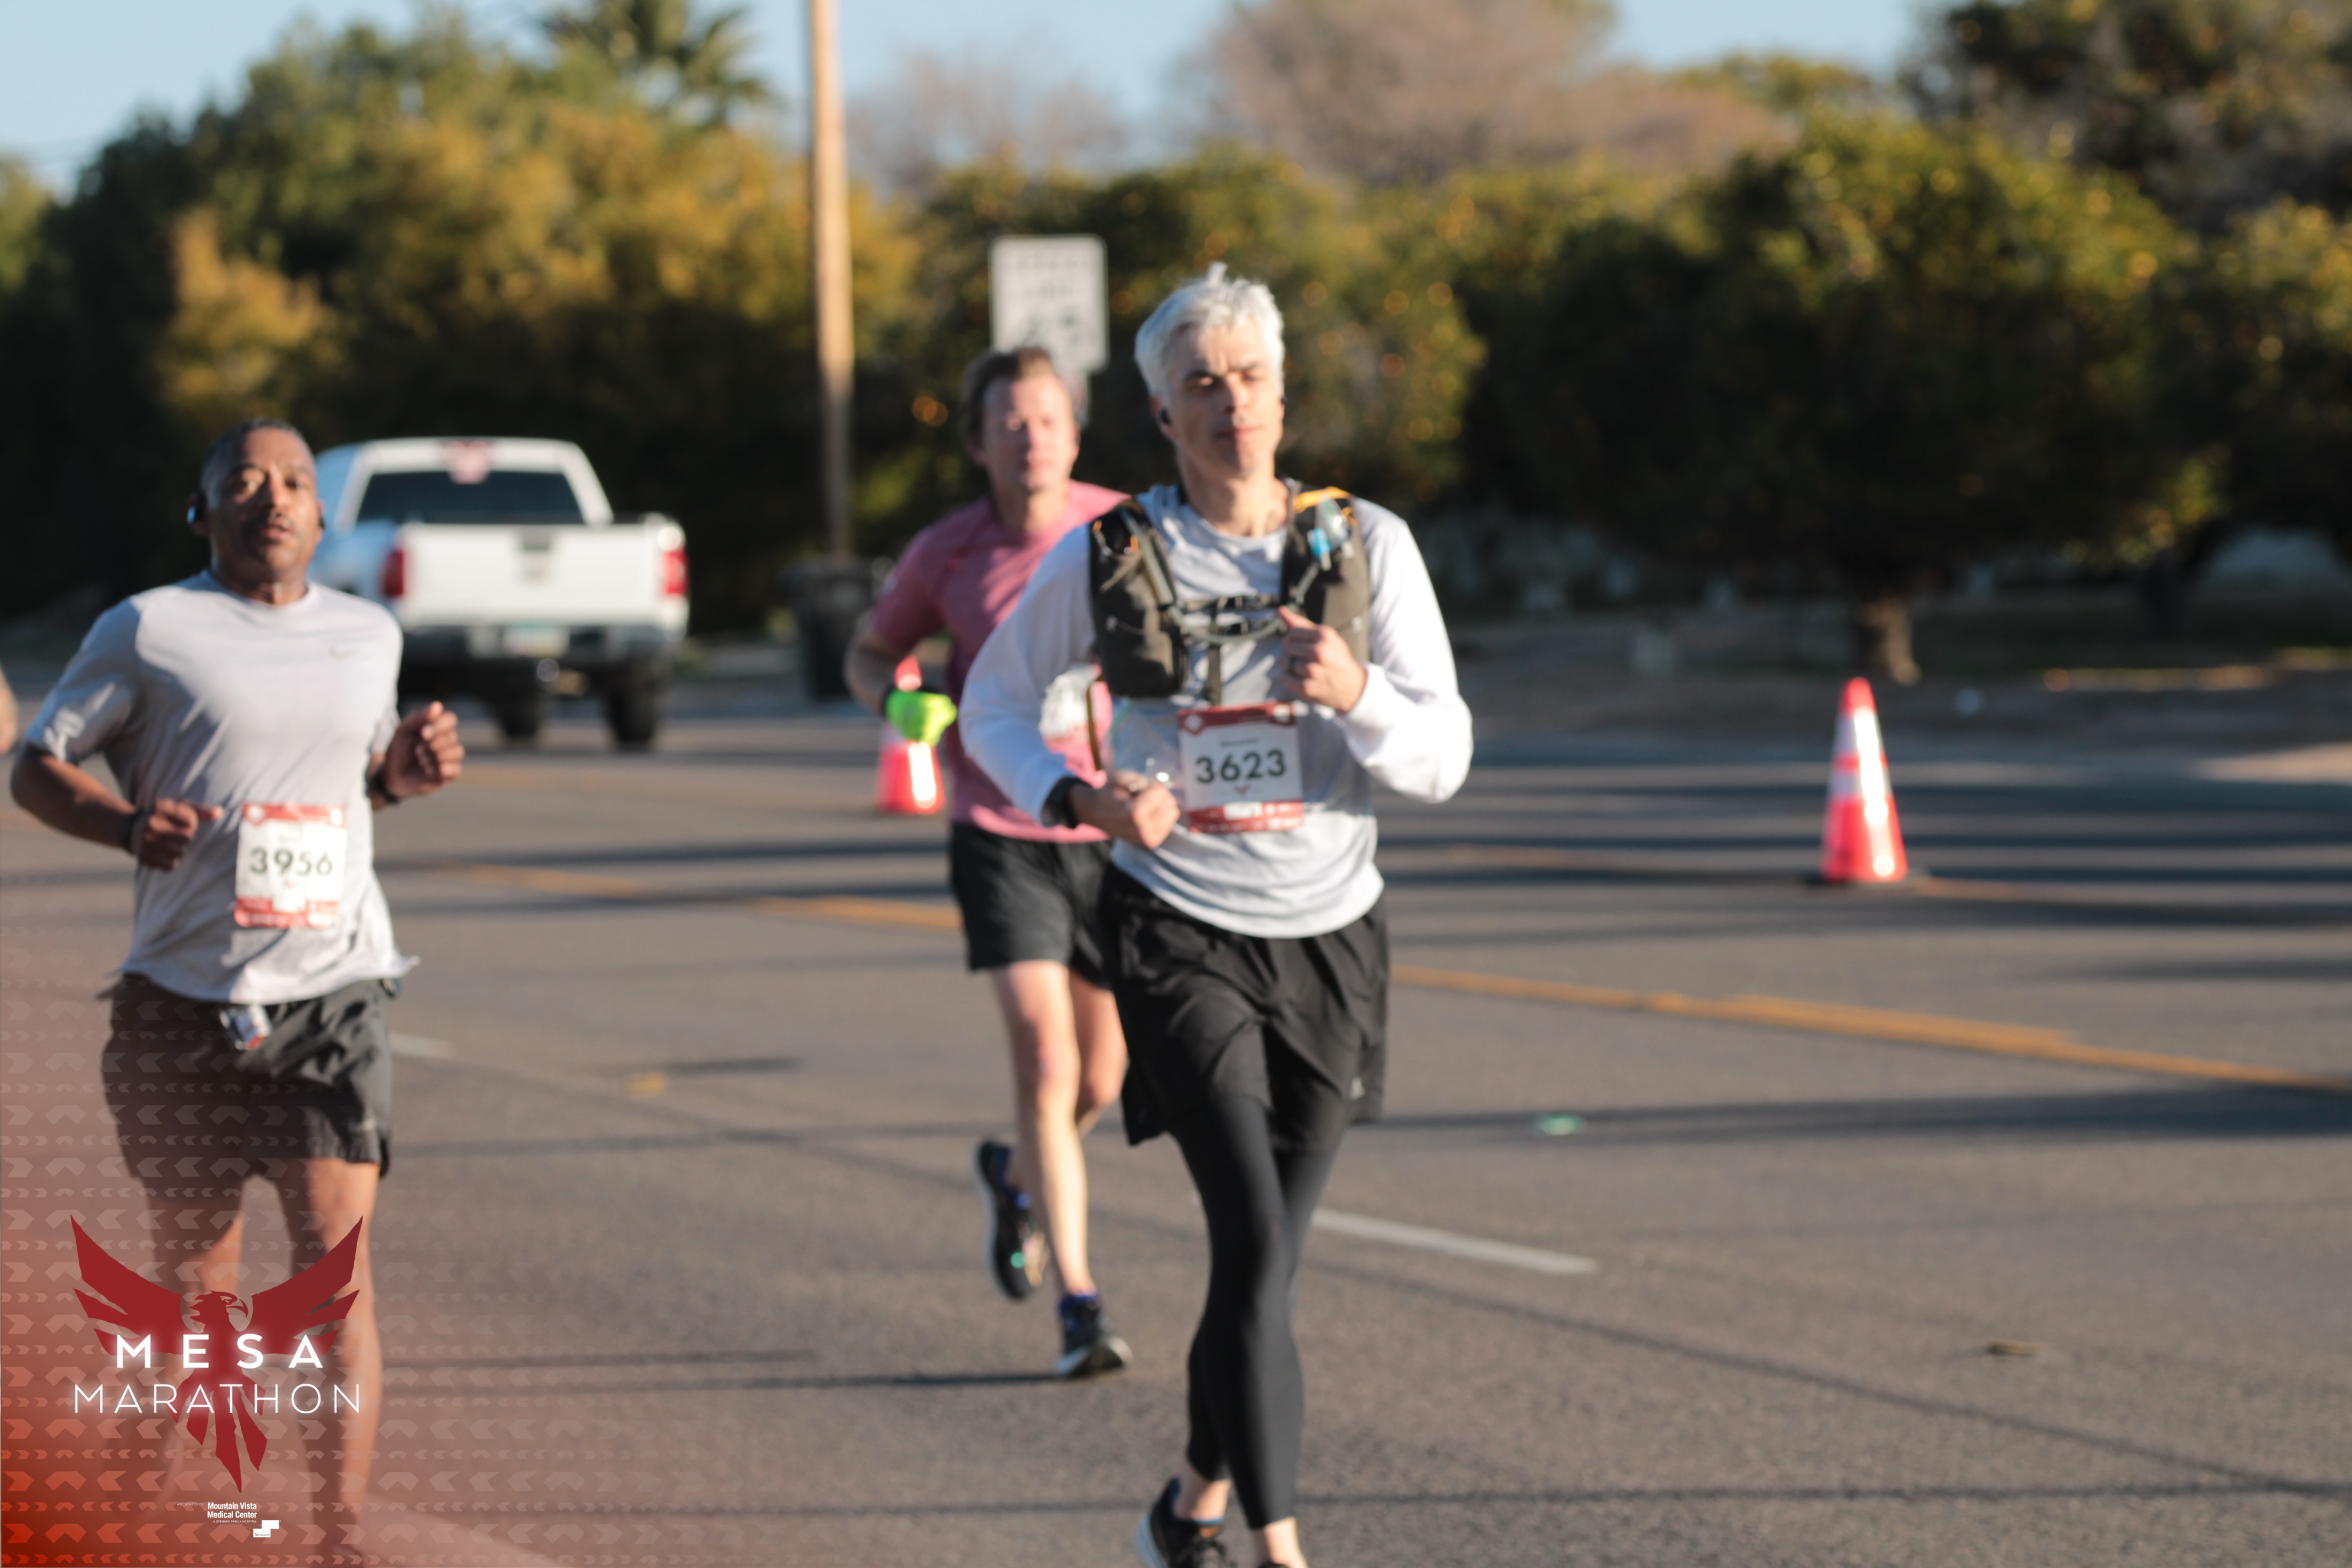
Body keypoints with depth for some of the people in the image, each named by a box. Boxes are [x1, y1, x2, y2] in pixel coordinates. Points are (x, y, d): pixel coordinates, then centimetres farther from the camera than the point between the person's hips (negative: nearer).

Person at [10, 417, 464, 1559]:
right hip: (185, 999, -2)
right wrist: (128, 825, -15)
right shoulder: (148, 631, 1)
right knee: (197, 1282, 7)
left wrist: (403, 772, 7)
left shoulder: (368, 636, 14)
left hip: (330, 993, 2)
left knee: (338, 1269, -11)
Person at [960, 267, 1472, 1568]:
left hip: (1330, 938, 3)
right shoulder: (1105, 557, -5)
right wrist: (1082, 798, -10)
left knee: (1265, 1254, 13)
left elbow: (1441, 763, -5)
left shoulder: (1367, 546, -3)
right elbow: (994, 701, 10)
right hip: (1180, 936, -3)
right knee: (1255, 1239, -19)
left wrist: (1356, 695, -26)